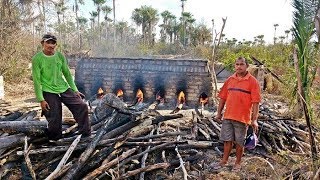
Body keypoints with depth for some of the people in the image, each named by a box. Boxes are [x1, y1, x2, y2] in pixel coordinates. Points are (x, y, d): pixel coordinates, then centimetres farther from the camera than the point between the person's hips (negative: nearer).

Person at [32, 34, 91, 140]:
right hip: (49, 92, -4)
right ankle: (55, 141, 21)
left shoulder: (60, 56, 5)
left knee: (82, 106, -7)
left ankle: (86, 135, 5)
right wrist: (41, 99, -13)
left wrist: (75, 89, 10)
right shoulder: (37, 59, -8)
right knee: (54, 120, -5)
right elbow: (37, 80, -9)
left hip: (64, 88, 5)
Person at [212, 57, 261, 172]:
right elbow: (223, 97, 12)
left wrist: (254, 120, -15)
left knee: (239, 142, 9)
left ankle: (238, 163, 26)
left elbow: (256, 102, -11)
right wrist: (219, 113, 10)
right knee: (227, 140, 13)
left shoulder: (252, 81, -7)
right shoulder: (230, 80, 7)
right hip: (227, 116, 4)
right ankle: (224, 161, 27)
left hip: (242, 118, -4)